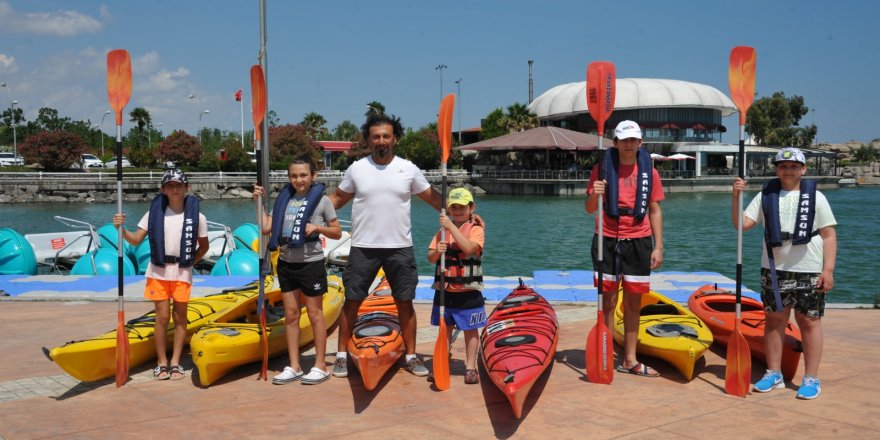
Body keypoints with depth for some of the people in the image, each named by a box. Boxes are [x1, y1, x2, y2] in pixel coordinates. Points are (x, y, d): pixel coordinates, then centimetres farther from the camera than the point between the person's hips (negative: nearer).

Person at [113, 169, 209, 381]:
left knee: (180, 318, 6)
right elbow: (136, 240, -2)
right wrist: (121, 229, -19)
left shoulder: (197, 217, -4)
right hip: (158, 272, 0)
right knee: (162, 317, 0)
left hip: (182, 274, 0)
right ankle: (161, 362, 11)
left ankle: (175, 362, 16)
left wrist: (189, 263, 1)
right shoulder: (155, 212, -2)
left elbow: (203, 246, 9)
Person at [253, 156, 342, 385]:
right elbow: (266, 227, 4)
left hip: (311, 263, -5)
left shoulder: (322, 200, -5)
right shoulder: (284, 199, 7)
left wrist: (317, 227, -18)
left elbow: (337, 232, -2)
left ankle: (320, 366, 11)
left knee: (315, 314, 2)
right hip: (286, 263, 5)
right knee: (290, 315, 8)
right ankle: (294, 367, 16)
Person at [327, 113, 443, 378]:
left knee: (405, 303, 5)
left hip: (399, 247, 0)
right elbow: (338, 198, 11)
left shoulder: (409, 169, 2)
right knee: (352, 301, 3)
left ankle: (411, 356, 17)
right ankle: (342, 355, 15)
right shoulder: (356, 169, 2)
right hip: (363, 247, 0)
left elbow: (432, 198, 10)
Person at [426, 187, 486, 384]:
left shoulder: (476, 229, -6)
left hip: (469, 292, -4)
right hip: (444, 290, 4)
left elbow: (469, 247, -26)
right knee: (445, 328, 13)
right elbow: (430, 258, 2)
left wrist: (451, 226, -28)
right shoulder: (443, 230, 7)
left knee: (470, 330, 6)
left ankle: (470, 368, 17)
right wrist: (437, 251, -21)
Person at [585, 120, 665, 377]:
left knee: (633, 303, 8)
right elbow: (589, 209, 2)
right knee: (608, 301, 2)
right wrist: (595, 195, -21)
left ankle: (629, 360, 17)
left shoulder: (649, 172, 5)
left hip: (639, 242, 2)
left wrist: (658, 247, 2)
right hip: (607, 240, -2)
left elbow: (655, 211, 8)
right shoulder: (602, 169, -1)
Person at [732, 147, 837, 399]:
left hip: (808, 271, -2)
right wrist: (737, 196, -13)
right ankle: (774, 374, 20)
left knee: (809, 322, 2)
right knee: (774, 320, 9)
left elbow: (829, 235, 0)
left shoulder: (815, 197, 1)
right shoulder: (766, 196, 6)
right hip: (774, 269, 3)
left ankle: (811, 379, 10)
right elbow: (741, 224, 0)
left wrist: (828, 269, -8)